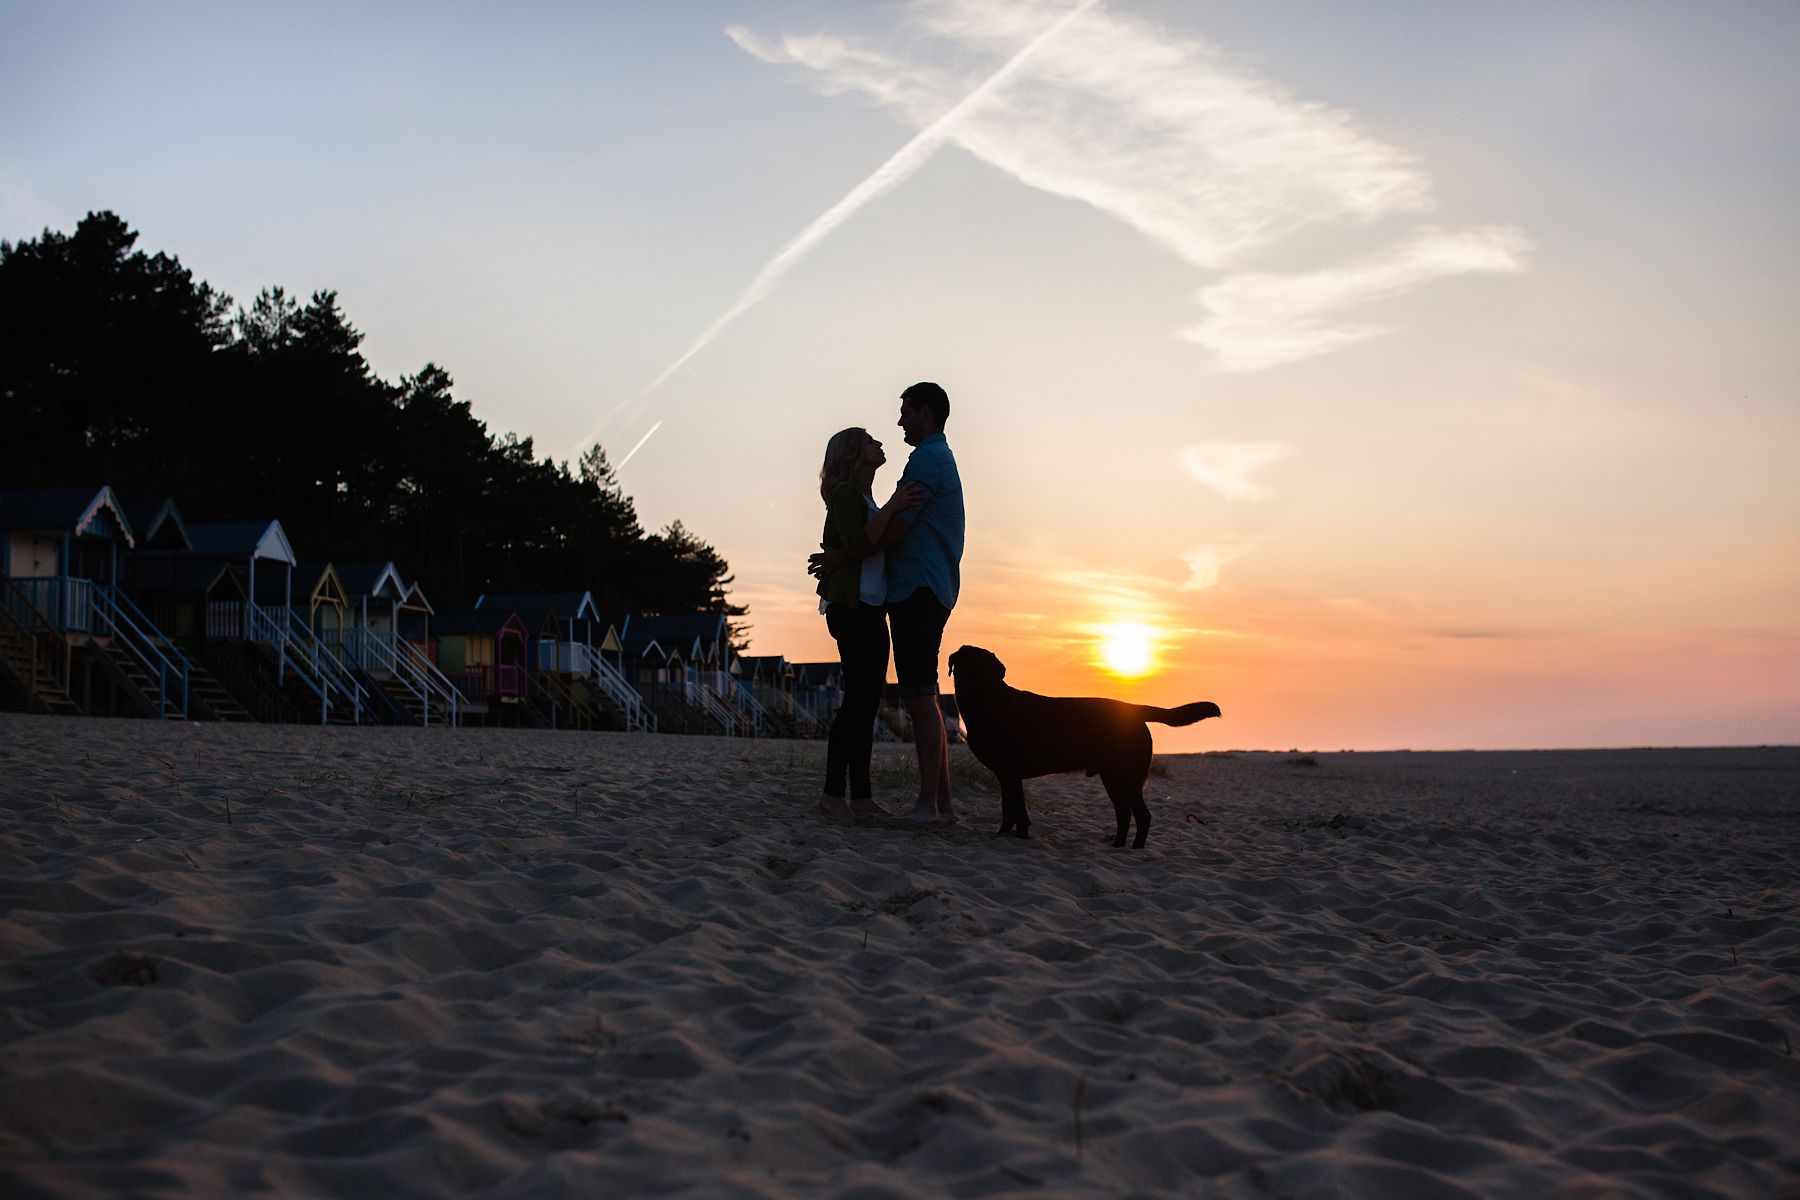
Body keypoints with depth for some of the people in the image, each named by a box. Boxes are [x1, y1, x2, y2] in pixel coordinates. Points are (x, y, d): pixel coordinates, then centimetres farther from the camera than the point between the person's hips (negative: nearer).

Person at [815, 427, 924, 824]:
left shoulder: (866, 499, 22)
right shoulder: (845, 494, -7)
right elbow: (857, 547, -21)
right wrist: (891, 507, -25)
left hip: (871, 611, 9)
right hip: (852, 609, -9)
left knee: (867, 702, 5)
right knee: (858, 699, -13)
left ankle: (862, 798, 5)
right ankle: (833, 795, -12)